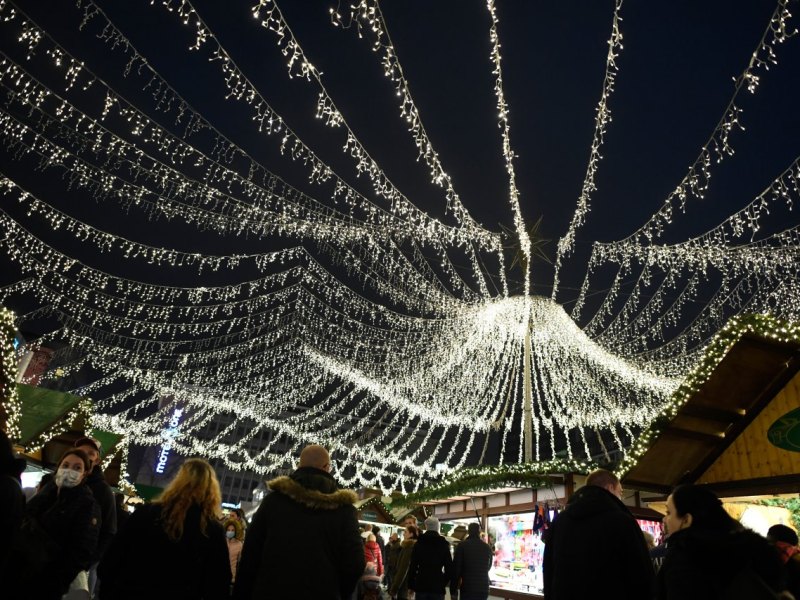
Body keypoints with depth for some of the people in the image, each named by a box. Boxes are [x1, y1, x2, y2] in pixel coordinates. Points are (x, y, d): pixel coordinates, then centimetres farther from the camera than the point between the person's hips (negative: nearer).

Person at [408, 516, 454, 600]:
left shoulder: (419, 543, 2)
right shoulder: (443, 544, -1)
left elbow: (413, 566, 1)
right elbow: (449, 567, -3)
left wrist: (410, 585, 8)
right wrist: (453, 589, 3)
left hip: (421, 585, 1)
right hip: (438, 586, -1)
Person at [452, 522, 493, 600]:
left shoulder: (462, 545, -4)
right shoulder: (487, 547, 10)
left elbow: (456, 567, -5)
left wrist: (453, 588, 2)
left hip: (468, 587, -4)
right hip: (484, 588, 4)